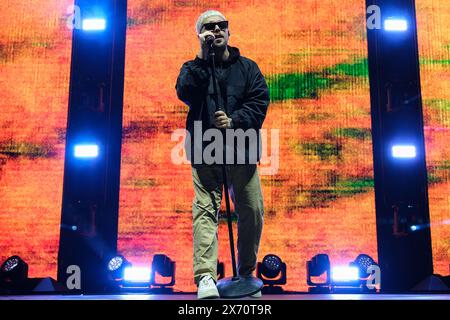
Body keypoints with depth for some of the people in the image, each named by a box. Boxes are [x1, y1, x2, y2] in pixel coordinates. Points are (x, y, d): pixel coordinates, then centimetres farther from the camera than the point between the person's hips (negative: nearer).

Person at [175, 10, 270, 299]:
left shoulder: (248, 67, 13)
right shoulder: (193, 67, 11)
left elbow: (260, 101, 0)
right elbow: (185, 93, -11)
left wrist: (234, 121, -16)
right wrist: (203, 57, -13)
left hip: (242, 151, 2)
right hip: (205, 152, -1)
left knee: (253, 212, 3)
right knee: (205, 210, -13)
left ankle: (246, 271, 22)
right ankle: (206, 277, -17)